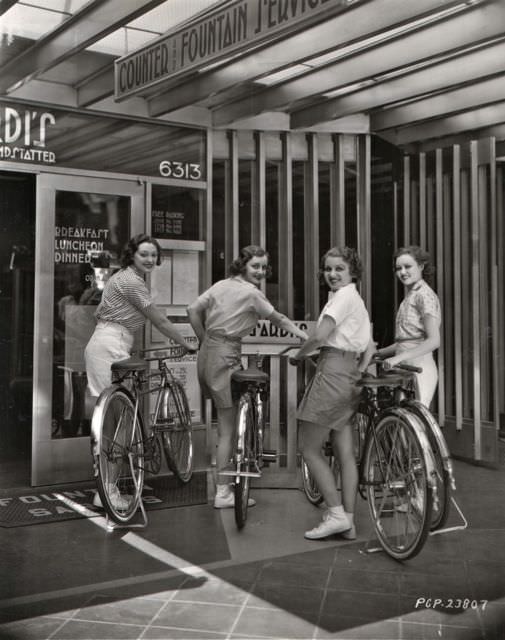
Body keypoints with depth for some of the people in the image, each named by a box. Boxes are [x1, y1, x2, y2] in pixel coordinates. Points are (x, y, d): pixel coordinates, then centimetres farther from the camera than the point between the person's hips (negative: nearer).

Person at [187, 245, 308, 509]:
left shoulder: (221, 285, 11)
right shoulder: (251, 293, -9)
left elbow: (193, 310, 8)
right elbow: (279, 320, -2)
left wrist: (205, 341, 14)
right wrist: (307, 337, 6)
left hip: (207, 353, 8)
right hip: (225, 357, -8)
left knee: (224, 422, 16)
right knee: (228, 429, -1)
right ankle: (223, 493, 4)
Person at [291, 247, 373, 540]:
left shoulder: (343, 297, -8)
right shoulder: (357, 300, 21)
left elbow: (319, 336, -19)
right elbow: (370, 347, 21)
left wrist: (298, 355, -4)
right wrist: (359, 372, 16)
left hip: (332, 372, -9)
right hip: (350, 378, 9)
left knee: (309, 448, -2)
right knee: (346, 453, 8)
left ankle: (336, 513, -3)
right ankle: (348, 521, 11)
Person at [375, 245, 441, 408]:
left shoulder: (424, 295, -9)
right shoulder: (409, 296, 18)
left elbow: (433, 341, -19)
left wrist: (399, 357, -25)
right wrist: (378, 353, 15)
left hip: (419, 369, -9)